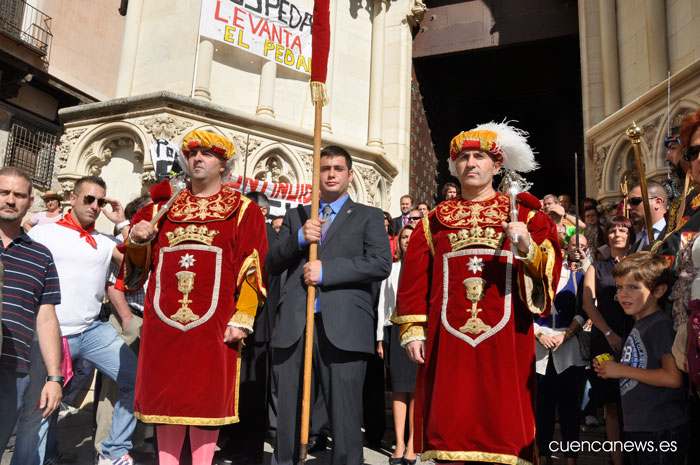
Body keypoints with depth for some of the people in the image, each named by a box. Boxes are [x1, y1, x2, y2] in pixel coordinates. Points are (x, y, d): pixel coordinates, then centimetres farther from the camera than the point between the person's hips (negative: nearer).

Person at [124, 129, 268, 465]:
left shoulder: (243, 211, 4)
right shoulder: (163, 208, 16)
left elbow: (252, 270, -3)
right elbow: (137, 264, 20)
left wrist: (242, 319, -11)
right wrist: (138, 240, -2)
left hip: (213, 327, -3)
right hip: (163, 323, 4)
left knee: (207, 398, 2)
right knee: (166, 396, 9)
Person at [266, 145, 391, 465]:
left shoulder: (368, 216, 11)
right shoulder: (296, 216, 21)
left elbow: (381, 264, -4)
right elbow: (272, 265, 14)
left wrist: (326, 270, -11)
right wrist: (298, 239, -4)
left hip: (341, 328, -3)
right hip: (293, 327, 3)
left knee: (344, 416, 0)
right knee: (288, 414, 9)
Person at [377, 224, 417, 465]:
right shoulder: (390, 269, 14)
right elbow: (382, 305, 14)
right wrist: (380, 338, 9)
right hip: (395, 330, 2)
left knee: (416, 389, -3)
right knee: (398, 389, 3)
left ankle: (412, 443, 5)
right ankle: (399, 444, 9)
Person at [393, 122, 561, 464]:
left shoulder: (524, 214, 10)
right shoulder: (435, 221, 14)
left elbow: (549, 270, 1)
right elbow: (413, 278, 8)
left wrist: (528, 250, -19)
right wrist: (412, 329, 0)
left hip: (505, 343, -1)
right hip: (448, 343, 1)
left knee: (503, 420, 0)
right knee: (450, 423, 2)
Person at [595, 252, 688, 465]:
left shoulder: (660, 324, -16)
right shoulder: (640, 322, 12)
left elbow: (673, 378, -25)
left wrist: (622, 370, -16)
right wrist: (609, 369, 5)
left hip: (661, 431, -9)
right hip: (638, 428, 9)